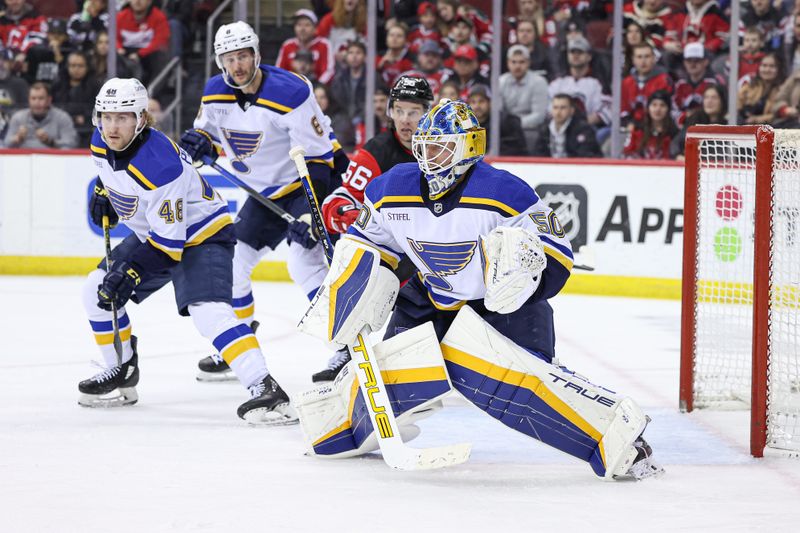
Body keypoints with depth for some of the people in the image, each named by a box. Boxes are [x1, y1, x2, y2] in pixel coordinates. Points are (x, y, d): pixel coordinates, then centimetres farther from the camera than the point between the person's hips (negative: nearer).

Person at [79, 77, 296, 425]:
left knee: (208, 311, -30)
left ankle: (267, 391, -38)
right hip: (151, 234, 10)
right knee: (97, 291, 9)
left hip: (200, 236, -10)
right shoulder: (102, 143, -9)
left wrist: (132, 271, -35)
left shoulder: (160, 167, -35)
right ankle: (123, 374, 26)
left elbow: (169, 239, -32)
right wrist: (102, 191, 8)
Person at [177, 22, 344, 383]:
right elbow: (211, 134, 13)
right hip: (266, 193, 8)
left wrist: (310, 211, -29)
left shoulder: (289, 92, -26)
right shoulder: (216, 93, -5)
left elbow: (316, 156, -23)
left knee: (303, 261, -25)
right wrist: (198, 142, -12)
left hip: (309, 185, -8)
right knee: (231, 261, 9)